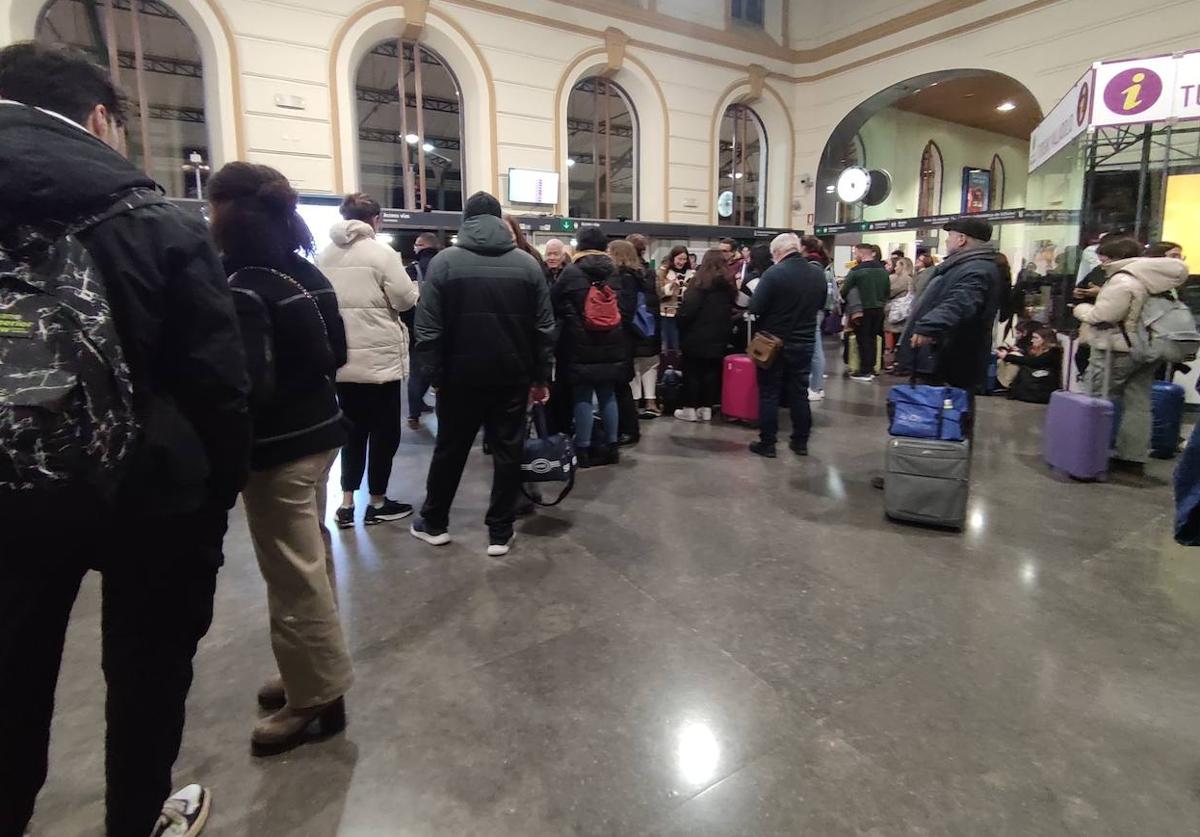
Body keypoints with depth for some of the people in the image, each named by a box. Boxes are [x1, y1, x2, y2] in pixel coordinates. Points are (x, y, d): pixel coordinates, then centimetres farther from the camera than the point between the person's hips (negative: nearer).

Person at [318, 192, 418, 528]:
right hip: (379, 358, -5)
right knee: (384, 431, 7)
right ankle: (377, 504, 16)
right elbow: (406, 299, -11)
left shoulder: (324, 256, 5)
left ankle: (346, 504, 18)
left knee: (353, 429, 16)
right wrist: (411, 287, 10)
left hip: (341, 359, 6)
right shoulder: (380, 252, -11)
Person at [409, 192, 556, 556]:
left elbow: (428, 328, -8)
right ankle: (500, 533, 13)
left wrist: (435, 374, 0)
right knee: (507, 452, 8)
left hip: (461, 376, 0)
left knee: (450, 450, 14)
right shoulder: (527, 263, 1)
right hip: (512, 376, 1)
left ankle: (433, 523, 29)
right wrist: (541, 376, 5)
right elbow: (544, 328, 0)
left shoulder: (444, 261, -3)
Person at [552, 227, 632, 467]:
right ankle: (611, 446, 17)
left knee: (582, 397, 1)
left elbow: (555, 307, 1)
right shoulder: (616, 273, 4)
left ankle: (583, 450, 5)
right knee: (608, 395, 12)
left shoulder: (570, 273, -6)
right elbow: (627, 309, 7)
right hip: (611, 344, 4)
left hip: (580, 345, -4)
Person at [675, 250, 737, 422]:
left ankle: (690, 409, 6)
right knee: (711, 372, 10)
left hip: (696, 335, -6)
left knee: (692, 372, 3)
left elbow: (688, 309, -16)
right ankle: (706, 408, 13)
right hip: (718, 337, 6)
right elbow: (730, 311, 14)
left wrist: (680, 325, -3)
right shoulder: (729, 284, 8)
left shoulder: (700, 282, -12)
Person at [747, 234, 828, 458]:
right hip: (804, 341, 5)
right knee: (799, 392, 13)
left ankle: (767, 443, 9)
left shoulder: (774, 273, -18)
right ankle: (801, 442, 20)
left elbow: (754, 308, -17)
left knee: (769, 393, 5)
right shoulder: (818, 273, 1)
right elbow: (821, 305, 14)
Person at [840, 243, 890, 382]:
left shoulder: (856, 271, -14)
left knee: (863, 340, 1)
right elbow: (888, 290, 11)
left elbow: (844, 291, -11)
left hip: (863, 310, -6)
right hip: (879, 309, 6)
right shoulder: (883, 270, 7)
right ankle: (871, 369, 19)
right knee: (872, 339, 14)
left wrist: (845, 300, 8)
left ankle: (864, 371, 1)